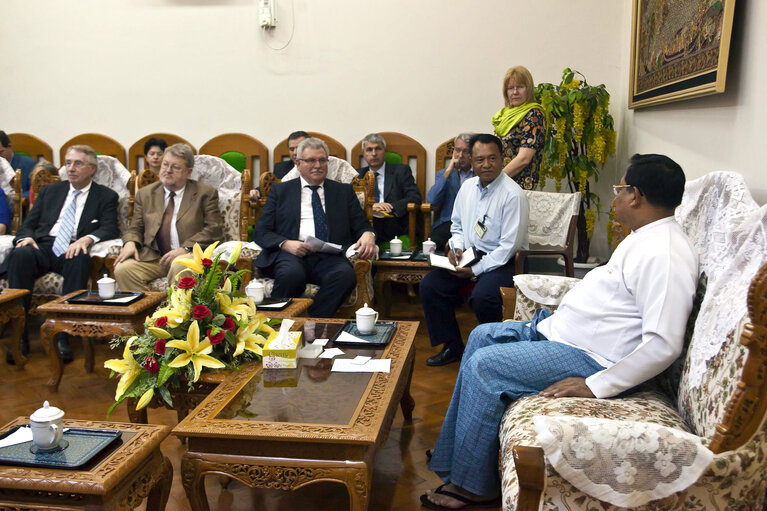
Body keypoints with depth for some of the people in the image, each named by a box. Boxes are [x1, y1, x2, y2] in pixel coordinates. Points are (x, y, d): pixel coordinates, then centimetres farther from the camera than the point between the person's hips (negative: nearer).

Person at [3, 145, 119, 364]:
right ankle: (19, 334, -29)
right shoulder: (50, 191, 25)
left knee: (80, 260, -38)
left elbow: (110, 229, 0)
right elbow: (28, 224, 20)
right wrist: (26, 237, -5)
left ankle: (63, 336, -35)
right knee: (21, 254, -32)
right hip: (43, 247, 3)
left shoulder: (106, 196, 15)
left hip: (73, 251, -2)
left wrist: (87, 238, -22)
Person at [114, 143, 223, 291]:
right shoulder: (145, 194, 18)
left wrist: (186, 248, -14)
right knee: (122, 269, -24)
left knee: (180, 268, -37)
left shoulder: (205, 193, 6)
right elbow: (135, 228, 19)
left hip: (189, 256, -3)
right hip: (151, 257, 3)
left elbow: (215, 228, -3)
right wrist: (130, 243, -6)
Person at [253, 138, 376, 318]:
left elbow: (361, 225, 18)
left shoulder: (344, 191, 22)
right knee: (292, 274, -37)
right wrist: (285, 243, -9)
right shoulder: (280, 191, 19)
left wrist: (367, 235, -8)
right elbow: (260, 232, 12)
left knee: (346, 274, -34)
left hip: (330, 256, 1)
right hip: (291, 254, -1)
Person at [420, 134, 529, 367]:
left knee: (482, 297, -33)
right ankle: (452, 346, 6)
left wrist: (476, 270, -18)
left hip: (502, 261, -7)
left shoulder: (513, 195, -15)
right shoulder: (467, 187, 7)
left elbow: (510, 245, -17)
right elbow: (457, 225, 20)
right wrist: (456, 247, -2)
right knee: (429, 285, -9)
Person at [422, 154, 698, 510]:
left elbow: (664, 345, -30)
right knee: (482, 335, 12)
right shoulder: (643, 237, 10)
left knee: (483, 366, -17)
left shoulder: (664, 255, -24)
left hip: (589, 356, -11)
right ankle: (454, 454, 19)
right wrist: (559, 315, 15)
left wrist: (596, 386, -26)